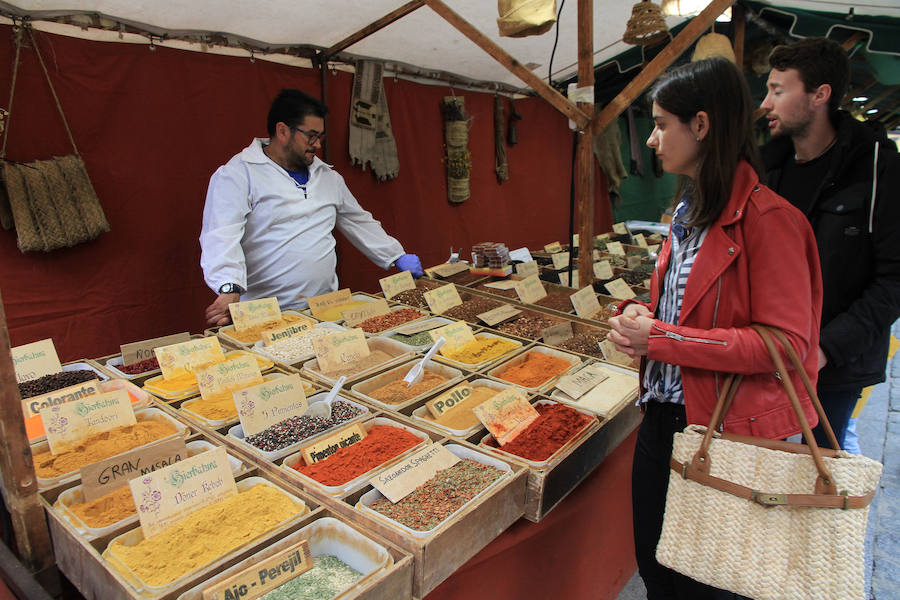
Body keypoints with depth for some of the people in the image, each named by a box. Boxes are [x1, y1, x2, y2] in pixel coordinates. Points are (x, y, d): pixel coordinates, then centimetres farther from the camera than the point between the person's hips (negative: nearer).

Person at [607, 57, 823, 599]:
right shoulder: (690, 212, 9)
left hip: (727, 432, -8)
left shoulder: (767, 219, -19)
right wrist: (639, 316, -3)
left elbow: (785, 344, -22)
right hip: (664, 416, 8)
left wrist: (661, 340, -23)